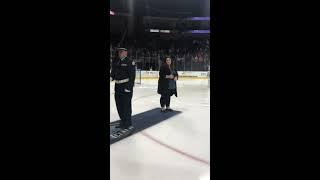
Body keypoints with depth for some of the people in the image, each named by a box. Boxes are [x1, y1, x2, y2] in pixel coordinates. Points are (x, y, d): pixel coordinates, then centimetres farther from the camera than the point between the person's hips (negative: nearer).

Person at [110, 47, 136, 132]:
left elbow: (132, 75, -14)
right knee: (119, 105, 15)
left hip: (126, 87, -7)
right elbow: (113, 73, 16)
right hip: (117, 86, 7)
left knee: (126, 105, -4)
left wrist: (129, 87, -19)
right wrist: (111, 77, -5)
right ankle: (123, 121, 32)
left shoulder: (130, 62, -9)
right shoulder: (115, 62, 12)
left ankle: (127, 125, 6)